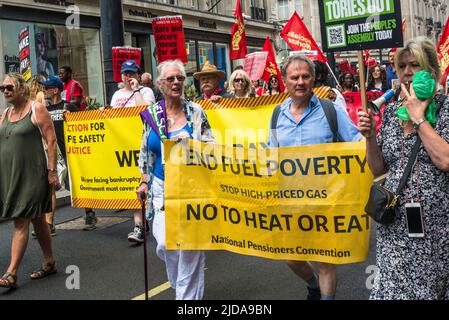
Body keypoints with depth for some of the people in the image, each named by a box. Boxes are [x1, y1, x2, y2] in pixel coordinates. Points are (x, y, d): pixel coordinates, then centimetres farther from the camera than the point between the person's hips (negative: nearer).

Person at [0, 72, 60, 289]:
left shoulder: (36, 109, -6)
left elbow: (51, 141, -10)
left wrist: (51, 171, -14)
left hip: (31, 174, -6)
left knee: (21, 222, -7)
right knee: (37, 219, 14)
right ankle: (49, 263, 25)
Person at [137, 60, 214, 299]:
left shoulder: (195, 112, 0)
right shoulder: (150, 114, 6)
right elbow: (145, 153, 13)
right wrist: (144, 182, 7)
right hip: (162, 187, 2)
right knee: (166, 243, -5)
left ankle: (189, 293, 17)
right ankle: (179, 283, 26)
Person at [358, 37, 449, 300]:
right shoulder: (391, 110, 7)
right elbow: (378, 169, 9)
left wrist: (418, 117, -14)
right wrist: (370, 136, -7)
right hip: (395, 223, 4)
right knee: (393, 287, 8)